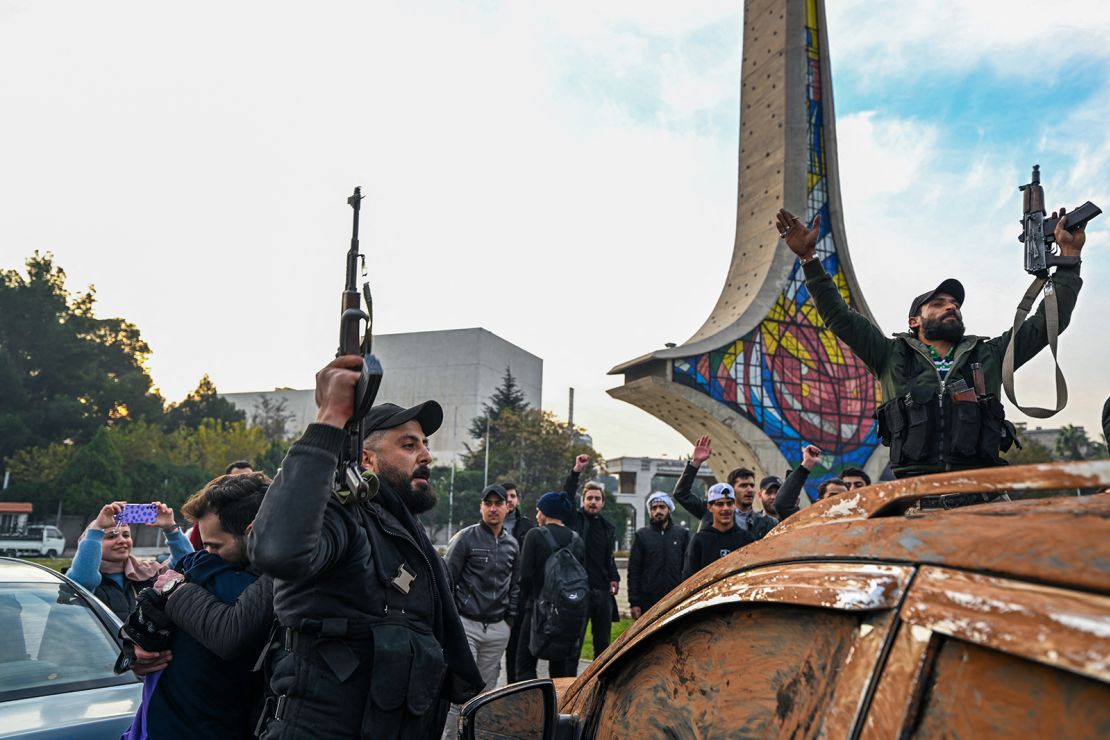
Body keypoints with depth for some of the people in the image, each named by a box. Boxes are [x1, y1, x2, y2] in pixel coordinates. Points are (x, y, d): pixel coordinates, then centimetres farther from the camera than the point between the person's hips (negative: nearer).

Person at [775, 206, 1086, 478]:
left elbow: (1047, 322, 23)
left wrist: (1069, 256, 19)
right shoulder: (893, 356, 17)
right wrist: (808, 257, 5)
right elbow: (839, 316, 12)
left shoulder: (989, 354, 24)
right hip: (914, 486, -2)